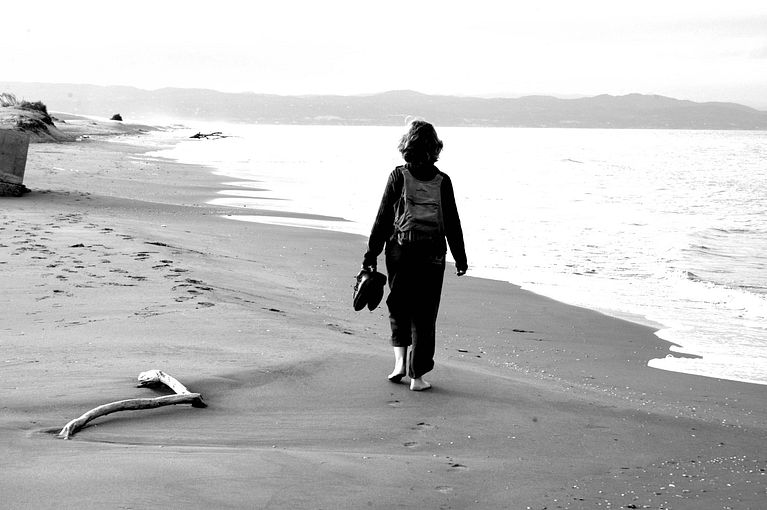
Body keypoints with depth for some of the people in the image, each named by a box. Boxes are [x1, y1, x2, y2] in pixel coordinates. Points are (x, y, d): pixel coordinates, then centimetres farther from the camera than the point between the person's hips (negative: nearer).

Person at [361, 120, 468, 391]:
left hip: (400, 252, 0)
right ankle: (417, 376, 8)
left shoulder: (398, 177, -4)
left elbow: (383, 218, -3)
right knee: (424, 316, 6)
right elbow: (452, 223, 3)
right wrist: (460, 257, 13)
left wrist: (372, 254, 3)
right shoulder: (442, 181, -1)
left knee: (399, 308, 19)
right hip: (432, 255, 0)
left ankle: (400, 361, 6)